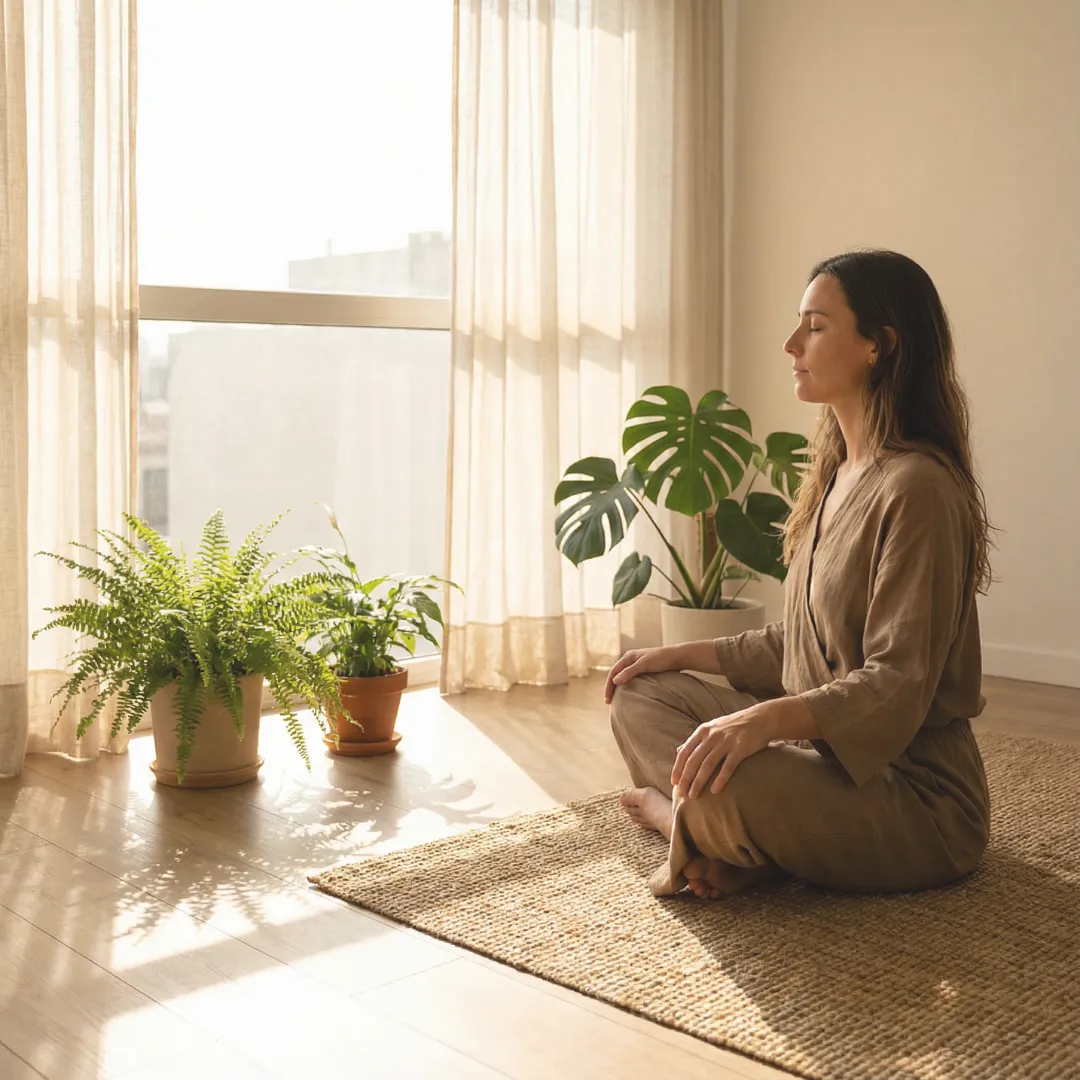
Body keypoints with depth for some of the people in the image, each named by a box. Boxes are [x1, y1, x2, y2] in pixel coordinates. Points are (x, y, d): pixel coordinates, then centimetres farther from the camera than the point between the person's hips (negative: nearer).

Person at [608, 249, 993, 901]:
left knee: (720, 789, -36)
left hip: (915, 792, -10)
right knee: (640, 695, 6)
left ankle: (671, 810, -2)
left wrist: (767, 718, -38)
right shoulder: (836, 477, 12)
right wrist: (683, 655, 15)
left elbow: (897, 685, -24)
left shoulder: (916, 488, -19)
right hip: (820, 750, 10)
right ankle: (728, 842, -14)